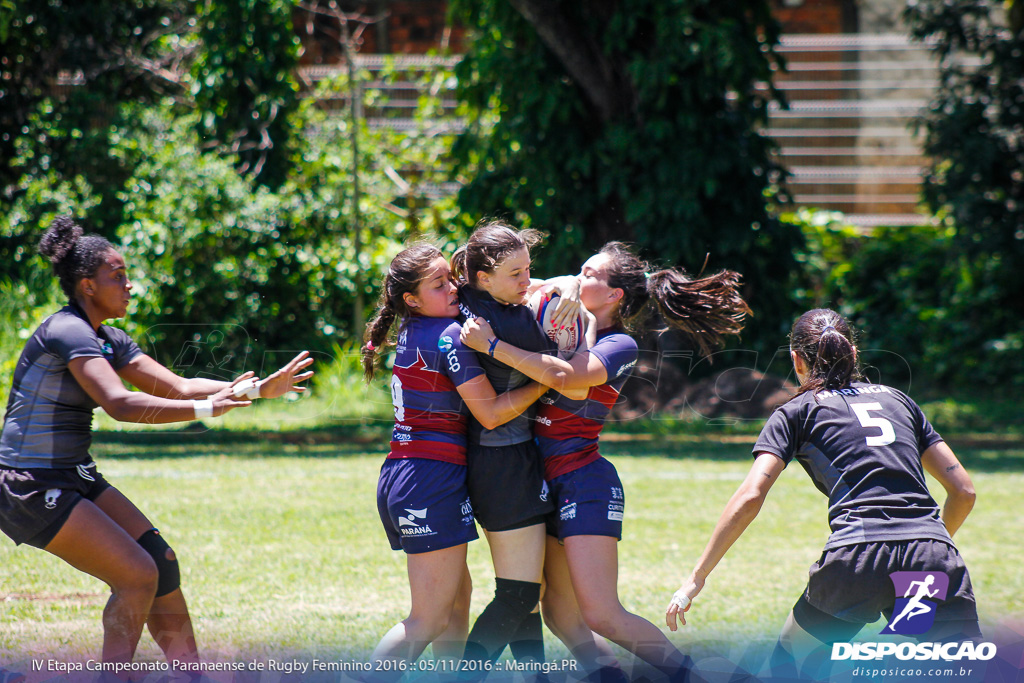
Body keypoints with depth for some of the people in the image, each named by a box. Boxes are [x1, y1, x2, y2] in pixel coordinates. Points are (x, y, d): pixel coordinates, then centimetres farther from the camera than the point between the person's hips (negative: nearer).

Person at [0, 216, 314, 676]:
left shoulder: (107, 341, 11)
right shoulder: (67, 332, -19)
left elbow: (177, 388, 9)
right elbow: (119, 404, -31)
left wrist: (258, 389, -1)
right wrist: (204, 409, -33)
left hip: (75, 478, 9)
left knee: (161, 563, 5)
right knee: (137, 576, -13)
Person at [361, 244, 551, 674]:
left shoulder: (412, 331, 13)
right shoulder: (450, 336, -12)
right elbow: (491, 413, -13)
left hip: (400, 476, 9)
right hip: (432, 480, -9)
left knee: (457, 593, 19)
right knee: (429, 621, -6)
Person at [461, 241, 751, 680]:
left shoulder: (620, 346, -9)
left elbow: (564, 376, -26)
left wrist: (492, 344, -26)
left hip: (586, 483, -8)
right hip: (548, 486, 8)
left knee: (602, 616, -13)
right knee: (559, 611, 6)